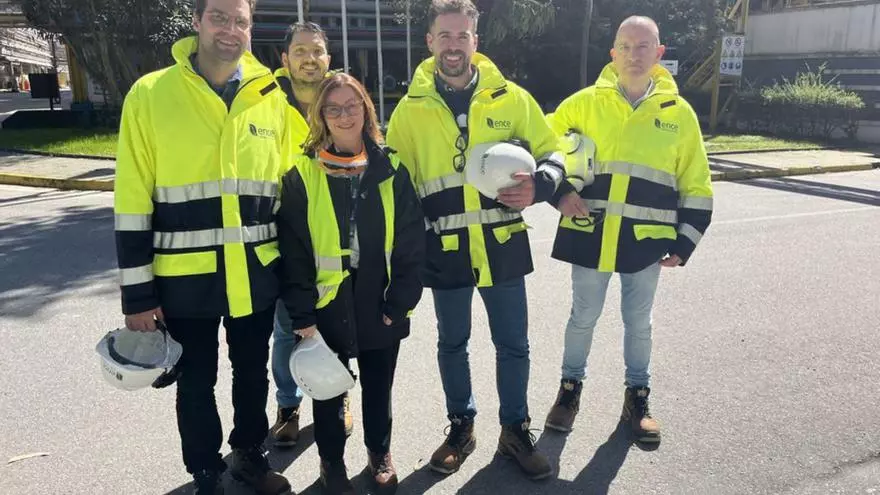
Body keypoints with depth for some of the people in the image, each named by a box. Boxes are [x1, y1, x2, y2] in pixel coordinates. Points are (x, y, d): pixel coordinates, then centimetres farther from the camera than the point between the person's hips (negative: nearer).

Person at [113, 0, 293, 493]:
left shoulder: (270, 97, 2)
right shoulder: (150, 94, -7)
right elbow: (133, 202, -7)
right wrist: (137, 292, -8)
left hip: (256, 274, 3)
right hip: (185, 278, -2)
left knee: (253, 373, 19)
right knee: (197, 383, 14)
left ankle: (250, 454, 42)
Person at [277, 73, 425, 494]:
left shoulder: (390, 169, 0)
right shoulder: (302, 175, -5)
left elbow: (411, 241, -1)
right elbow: (293, 251, -6)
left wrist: (400, 300, -7)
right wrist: (301, 313, -11)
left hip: (380, 305, 2)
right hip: (326, 306, -1)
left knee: (378, 387, 17)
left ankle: (380, 453, 41)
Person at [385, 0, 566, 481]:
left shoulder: (511, 97, 1)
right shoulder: (411, 108, 2)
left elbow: (551, 152, 6)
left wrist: (538, 185, -16)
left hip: (503, 245, 0)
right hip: (445, 251, 0)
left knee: (513, 344, 10)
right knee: (452, 343, 14)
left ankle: (515, 430, 31)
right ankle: (460, 426, 34)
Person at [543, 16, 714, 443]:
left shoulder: (678, 112, 2)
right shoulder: (586, 102, 0)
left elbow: (695, 187, 7)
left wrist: (684, 244, 3)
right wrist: (559, 190, -5)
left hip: (646, 240, 1)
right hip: (590, 235, 0)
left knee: (638, 322, 13)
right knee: (583, 317, 11)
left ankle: (637, 396, 32)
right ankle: (570, 387, 31)